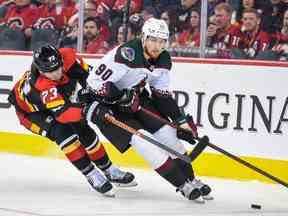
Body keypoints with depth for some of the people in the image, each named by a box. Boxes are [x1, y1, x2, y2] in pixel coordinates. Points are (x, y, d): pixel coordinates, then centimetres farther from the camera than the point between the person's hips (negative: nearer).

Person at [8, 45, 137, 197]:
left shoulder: (66, 56, -30)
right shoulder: (41, 86, -46)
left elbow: (83, 71, -8)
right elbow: (62, 112, -55)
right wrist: (88, 111, -69)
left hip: (60, 98, 6)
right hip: (30, 110, -6)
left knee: (85, 132, 2)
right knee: (62, 132, -26)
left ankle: (110, 171, 20)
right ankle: (92, 176, -16)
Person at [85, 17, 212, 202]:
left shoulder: (163, 60, -5)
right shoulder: (126, 54, -31)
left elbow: (162, 95, 6)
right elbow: (95, 82, -30)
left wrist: (181, 120, 0)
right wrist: (122, 97, -35)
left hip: (134, 97, 8)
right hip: (105, 103, -8)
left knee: (166, 132, -2)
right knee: (141, 138, -19)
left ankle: (190, 179, 14)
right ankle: (183, 186, -14)